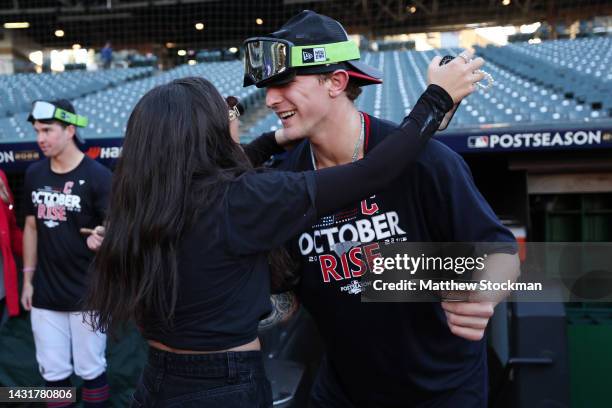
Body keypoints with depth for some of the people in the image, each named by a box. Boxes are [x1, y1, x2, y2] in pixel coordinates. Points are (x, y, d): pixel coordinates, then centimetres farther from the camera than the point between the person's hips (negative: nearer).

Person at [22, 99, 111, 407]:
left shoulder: (97, 176, -12)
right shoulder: (34, 174, 5)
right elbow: (31, 227, 13)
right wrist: (28, 278, 12)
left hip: (88, 293, -5)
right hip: (45, 293, 5)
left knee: (90, 369, 8)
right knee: (53, 372, 15)